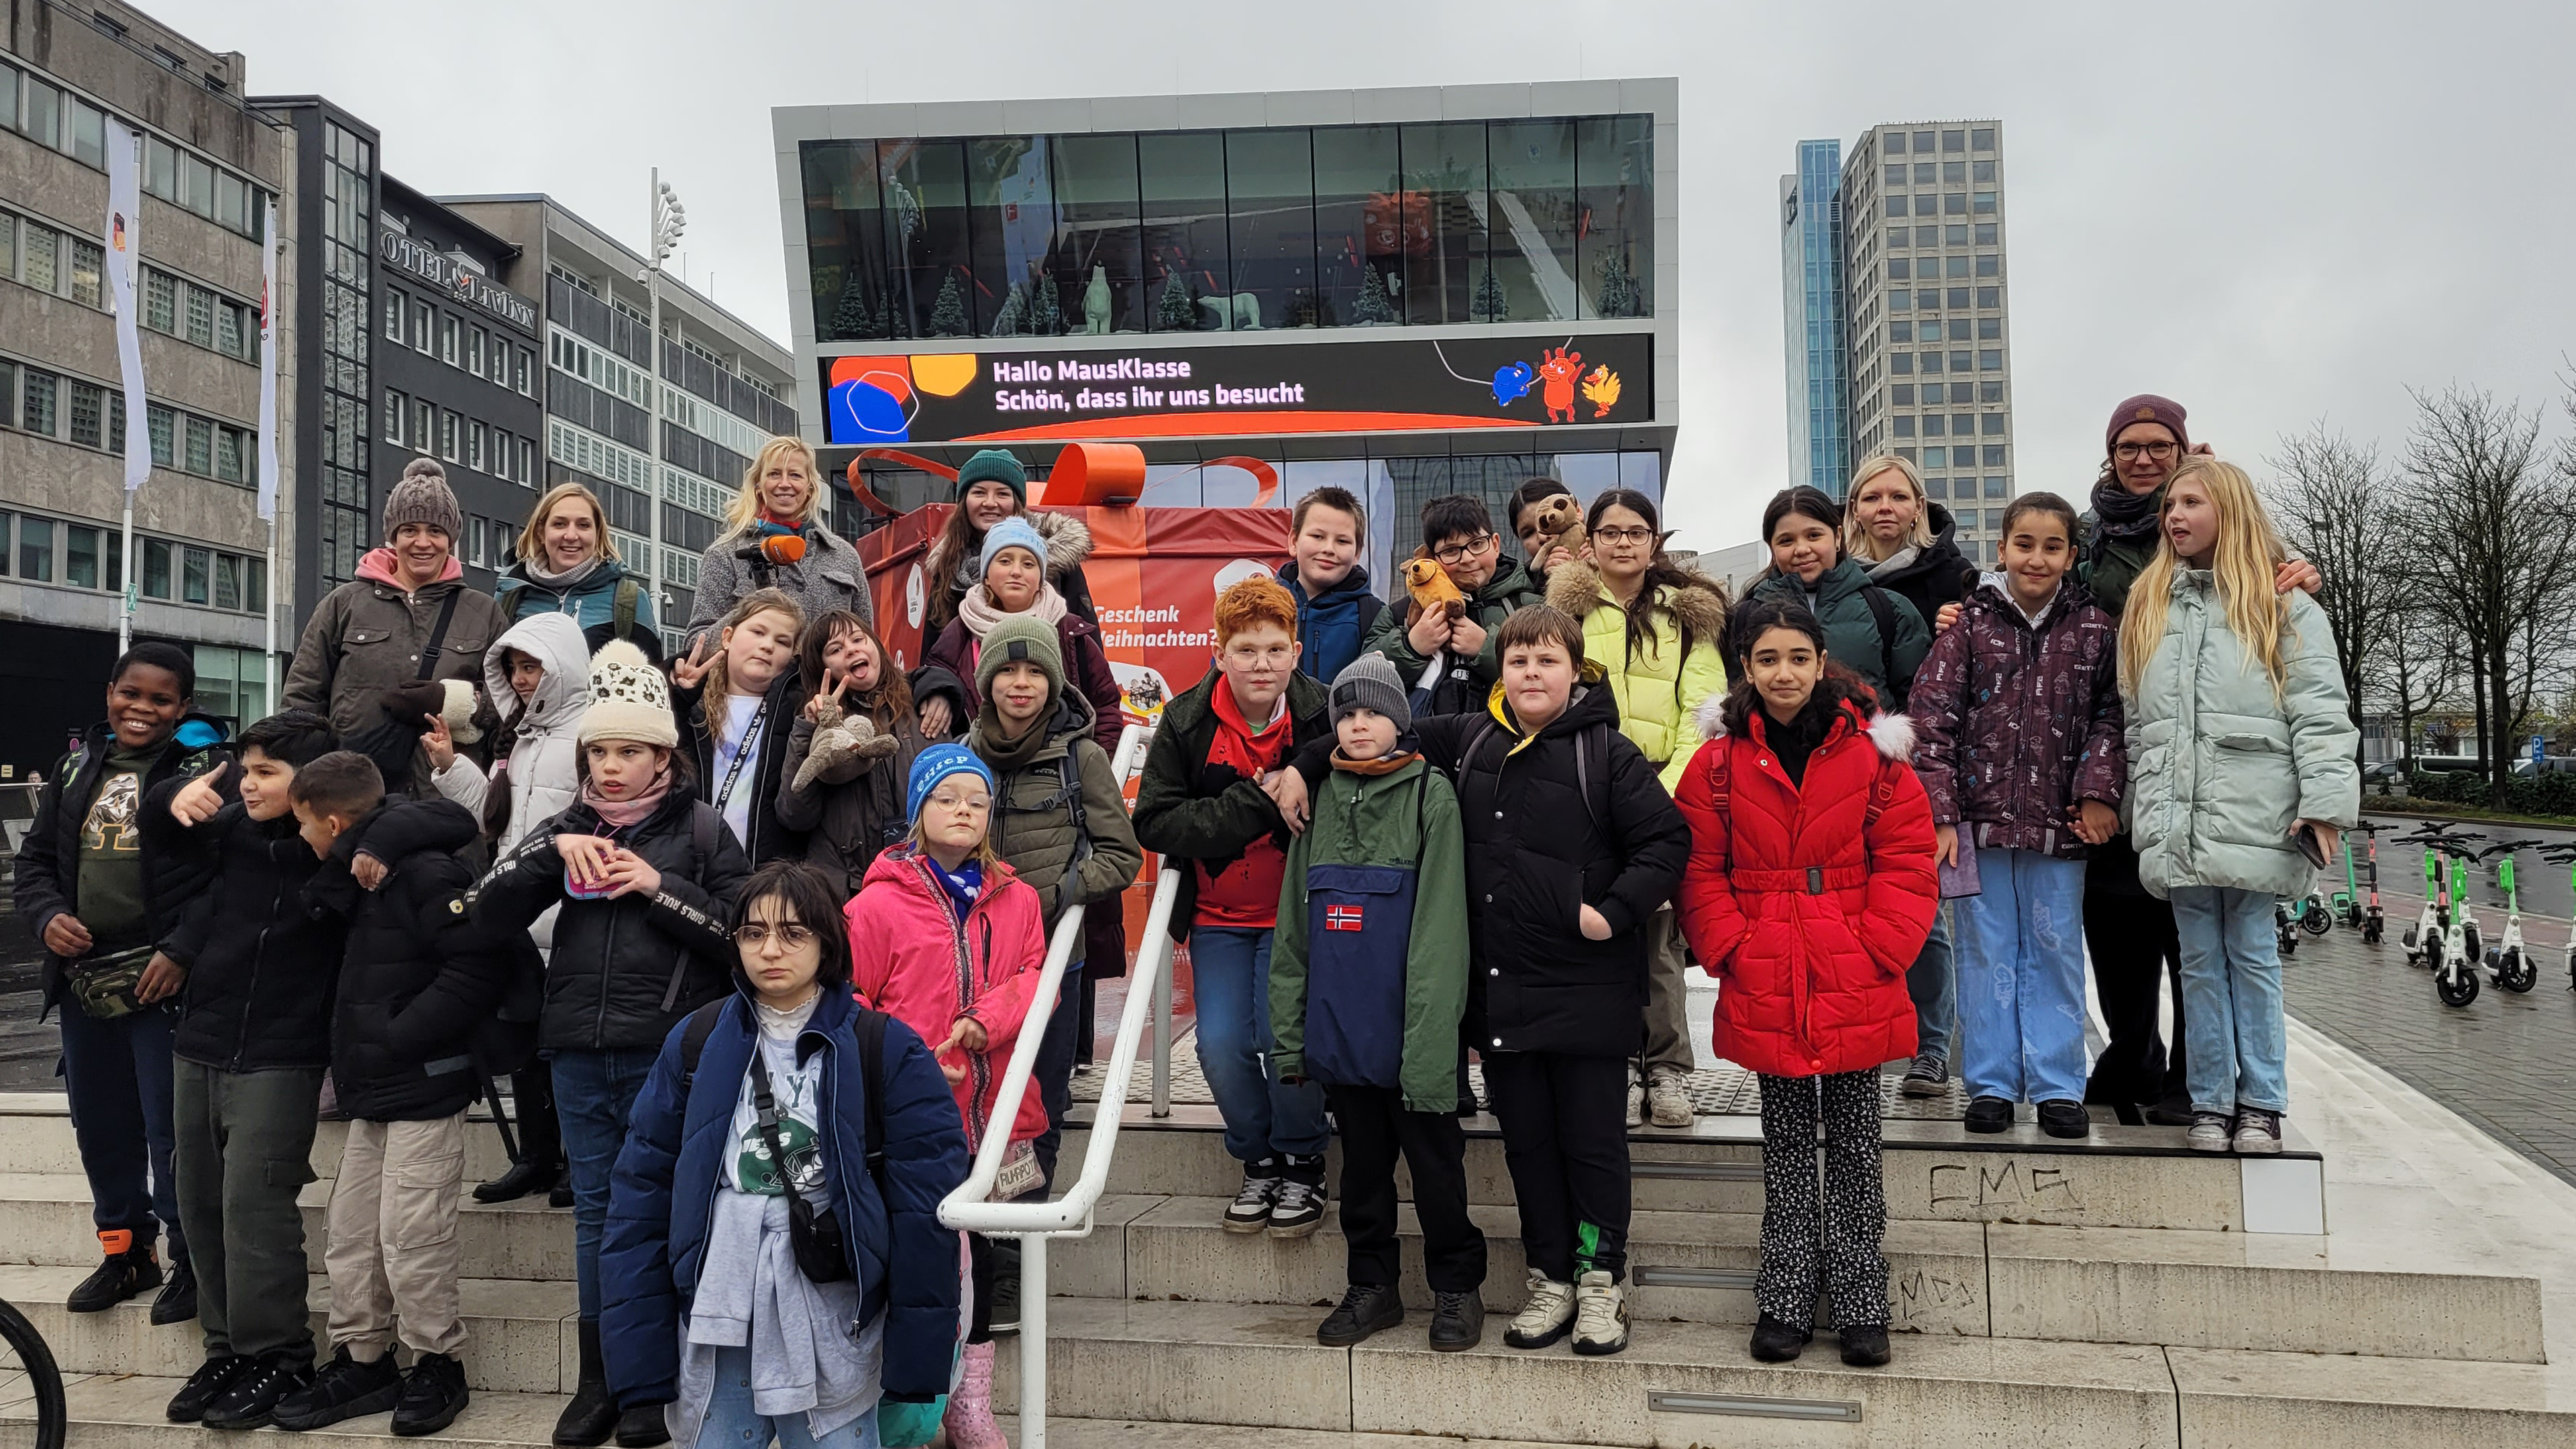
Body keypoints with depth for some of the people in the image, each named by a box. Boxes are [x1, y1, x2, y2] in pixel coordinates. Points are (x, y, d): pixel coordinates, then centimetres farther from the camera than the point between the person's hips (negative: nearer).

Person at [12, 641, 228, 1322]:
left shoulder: (207, 768, -8)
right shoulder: (78, 767, 12)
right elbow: (35, 860, 16)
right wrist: (46, 917, -4)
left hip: (166, 984, -7)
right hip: (84, 980, 7)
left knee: (173, 1130, -2)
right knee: (100, 1126, 17)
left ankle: (192, 1262, 14)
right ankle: (126, 1252, 33)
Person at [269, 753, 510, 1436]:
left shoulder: (425, 873, -18)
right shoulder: (367, 877, 14)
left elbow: (479, 964, -24)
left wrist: (398, 1035, -21)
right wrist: (369, 851, -15)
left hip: (424, 1092, -10)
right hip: (374, 1095, 10)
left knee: (410, 1240, -4)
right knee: (349, 1236, 14)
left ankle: (438, 1366, 11)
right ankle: (362, 1362, 26)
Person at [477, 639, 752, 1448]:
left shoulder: (701, 829, -1)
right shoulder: (572, 826, 11)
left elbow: (741, 933, -7)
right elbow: (493, 913, 3)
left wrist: (658, 886, -15)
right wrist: (553, 850, -10)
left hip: (666, 1052, -4)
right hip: (579, 1049, 4)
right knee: (595, 1210, 11)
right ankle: (597, 1380, 21)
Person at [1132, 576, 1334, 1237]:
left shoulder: (1323, 715, -9)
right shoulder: (1186, 722, -6)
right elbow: (1155, 823, -12)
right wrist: (1253, 803, -21)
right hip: (1218, 917, 2)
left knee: (1284, 1039, -15)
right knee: (1221, 1045, -8)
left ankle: (1303, 1167, 11)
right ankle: (1258, 1163, 19)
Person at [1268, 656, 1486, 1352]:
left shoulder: (1431, 795, -6)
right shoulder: (1321, 798, 9)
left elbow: (1439, 928, -12)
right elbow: (1293, 927, 11)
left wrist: (1428, 1036, -18)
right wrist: (1288, 1031, 6)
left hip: (1407, 1028, -4)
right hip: (1340, 1027, 4)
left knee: (1434, 1160, 8)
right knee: (1361, 1161, 15)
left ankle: (1456, 1286, 24)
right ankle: (1372, 1285, 29)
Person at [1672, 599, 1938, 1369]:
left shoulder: (1873, 751, -2)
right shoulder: (1720, 761, 0)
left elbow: (1907, 861, -1)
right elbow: (1701, 872, 2)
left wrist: (1879, 947, -10)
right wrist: (1733, 949, -8)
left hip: (1856, 985, 0)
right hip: (1765, 987, 1)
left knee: (1855, 1142, 9)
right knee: (1786, 1143, 12)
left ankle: (1861, 1304, 21)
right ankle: (1785, 1301, 21)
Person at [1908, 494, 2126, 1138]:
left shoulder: (2095, 629, 3)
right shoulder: (1970, 624, -1)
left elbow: (2111, 716, 7)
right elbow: (1933, 718, -5)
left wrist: (2098, 791, -8)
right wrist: (1940, 813, -11)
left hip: (2058, 821, 1)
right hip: (1981, 817, -1)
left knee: (2056, 952, 8)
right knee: (1988, 953, 7)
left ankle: (2057, 1086, 19)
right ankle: (1991, 1084, 17)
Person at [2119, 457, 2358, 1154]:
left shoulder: (2284, 607, 1)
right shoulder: (2147, 607, 14)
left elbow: (2321, 714, -4)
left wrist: (2326, 805, -13)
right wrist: (2142, 810, 12)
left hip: (2254, 819, -3)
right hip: (2178, 825, 4)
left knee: (2252, 956, 4)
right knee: (2201, 961, 8)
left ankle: (2261, 1102, 14)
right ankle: (2211, 1102, 15)